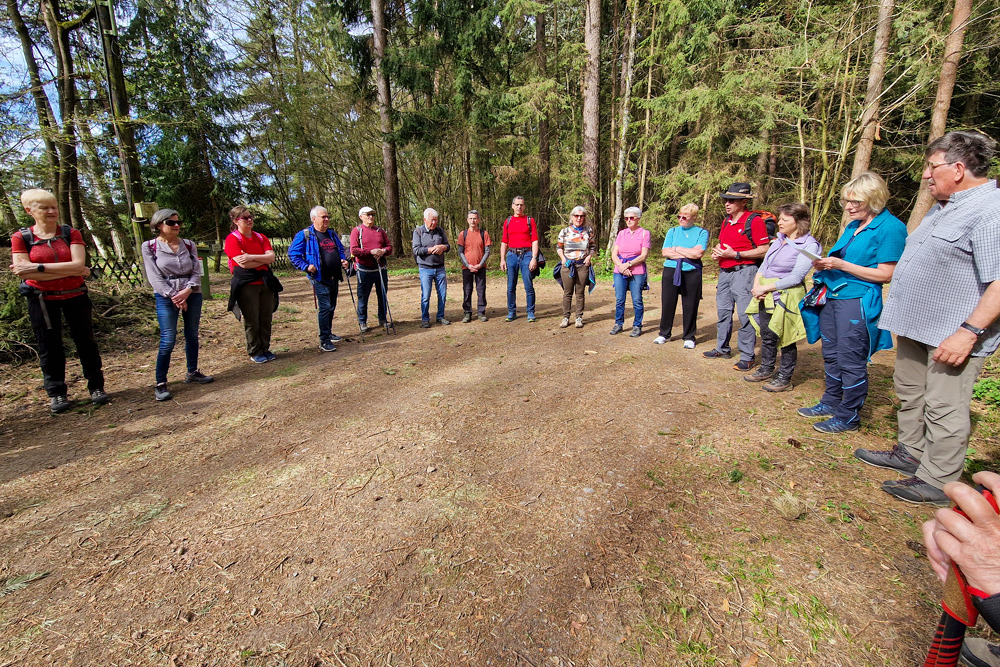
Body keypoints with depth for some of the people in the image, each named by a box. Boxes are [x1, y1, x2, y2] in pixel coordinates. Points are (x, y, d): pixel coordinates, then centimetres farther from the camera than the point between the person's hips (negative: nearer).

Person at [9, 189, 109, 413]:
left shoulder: (71, 233, -1)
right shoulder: (20, 238, -1)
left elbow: (78, 264, -14)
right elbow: (25, 272, -11)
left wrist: (39, 267, -18)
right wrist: (70, 271, -15)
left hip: (75, 296, 0)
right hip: (42, 300, 0)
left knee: (85, 341, 6)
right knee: (49, 347, 7)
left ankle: (96, 386, 15)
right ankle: (56, 393, 18)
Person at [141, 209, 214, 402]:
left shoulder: (189, 245, 9)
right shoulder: (150, 247, 0)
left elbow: (197, 271, 3)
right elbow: (154, 277, -5)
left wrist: (187, 291, -13)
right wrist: (174, 297, -14)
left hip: (192, 294, 4)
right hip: (166, 298, -3)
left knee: (192, 335, 10)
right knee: (168, 341, -8)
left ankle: (192, 372, 25)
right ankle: (160, 384, 1)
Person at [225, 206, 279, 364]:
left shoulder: (260, 237, 13)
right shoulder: (232, 239, -5)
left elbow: (271, 256, -2)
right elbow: (243, 264, -15)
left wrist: (252, 257, -16)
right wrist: (264, 259, -5)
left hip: (266, 282, 5)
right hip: (246, 284, -5)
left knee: (266, 319, 9)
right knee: (252, 321, 2)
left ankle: (265, 349, 22)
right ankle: (254, 352, 14)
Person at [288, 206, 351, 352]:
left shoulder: (332, 234, 15)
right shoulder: (305, 235, -6)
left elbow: (341, 250, 27)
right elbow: (293, 254, -6)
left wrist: (343, 260, 8)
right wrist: (306, 266, -17)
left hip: (334, 278, 7)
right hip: (319, 279, -7)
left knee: (331, 307, 15)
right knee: (324, 307, -11)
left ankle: (328, 333, 30)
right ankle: (324, 341, -5)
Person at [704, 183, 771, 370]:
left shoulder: (754, 220, -9)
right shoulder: (726, 221, 15)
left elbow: (764, 250, -13)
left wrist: (735, 254, -19)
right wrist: (716, 251, 6)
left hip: (743, 272, -8)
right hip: (724, 271, 8)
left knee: (745, 315, -6)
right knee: (723, 312, 14)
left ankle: (747, 356, 1)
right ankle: (722, 349, 26)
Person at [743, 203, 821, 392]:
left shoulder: (809, 245, -10)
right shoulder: (778, 241, 13)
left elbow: (796, 277, -17)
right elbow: (763, 266, 12)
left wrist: (765, 288, -17)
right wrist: (757, 285, -5)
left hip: (787, 297, -7)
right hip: (766, 297, 7)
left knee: (785, 338, 3)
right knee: (767, 335, 14)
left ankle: (785, 378, 15)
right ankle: (766, 369, 30)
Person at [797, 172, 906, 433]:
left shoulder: (890, 228, -10)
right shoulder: (853, 226, 14)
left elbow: (885, 274, -14)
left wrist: (840, 265, -20)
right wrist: (826, 265, 3)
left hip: (857, 302, -8)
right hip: (832, 296, 8)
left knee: (850, 360, 0)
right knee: (831, 355, 16)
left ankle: (848, 416, 13)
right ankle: (831, 403, 31)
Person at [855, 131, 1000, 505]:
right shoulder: (943, 207, 14)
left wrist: (969, 332, -27)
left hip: (952, 334, -10)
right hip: (915, 326, 10)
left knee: (944, 409, 0)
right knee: (910, 393, 20)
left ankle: (936, 482, 13)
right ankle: (910, 453, 36)